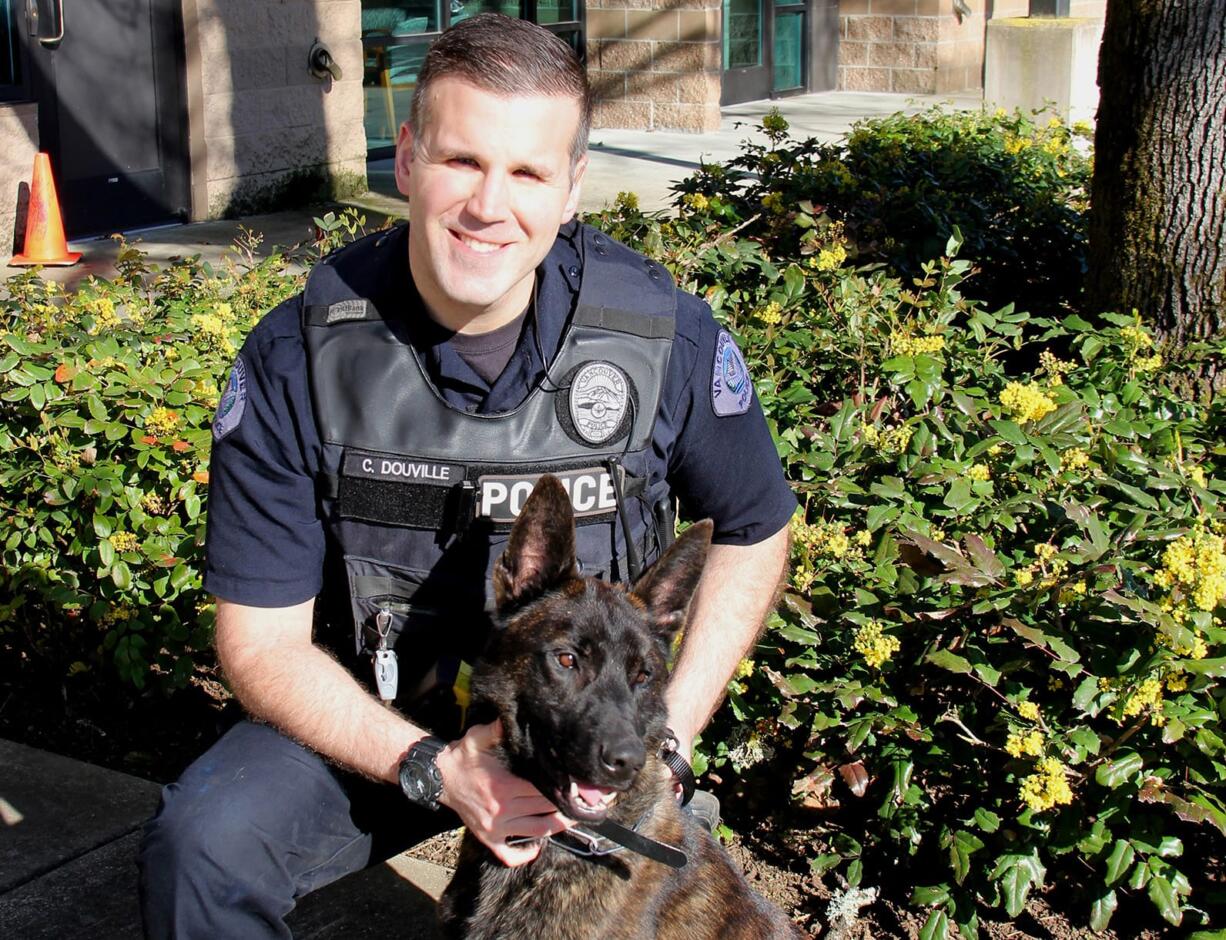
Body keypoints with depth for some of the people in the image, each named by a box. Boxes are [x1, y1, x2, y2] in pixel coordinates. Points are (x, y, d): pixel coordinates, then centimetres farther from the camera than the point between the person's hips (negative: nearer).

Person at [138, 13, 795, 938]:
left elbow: (756, 529, 2)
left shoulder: (667, 337, -15)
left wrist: (668, 729, -11)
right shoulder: (299, 358, -16)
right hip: (373, 723, -1)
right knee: (198, 848, -23)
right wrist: (434, 766, -26)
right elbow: (262, 640, -12)